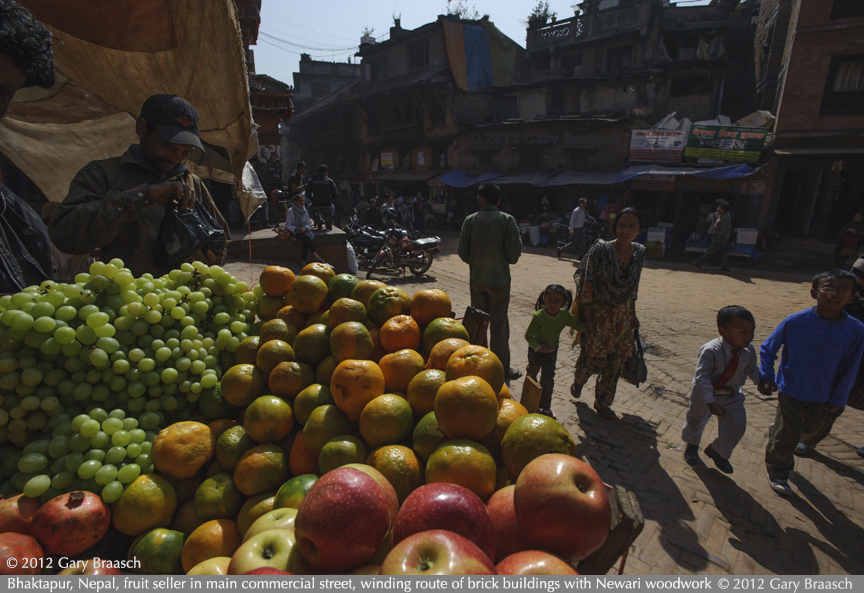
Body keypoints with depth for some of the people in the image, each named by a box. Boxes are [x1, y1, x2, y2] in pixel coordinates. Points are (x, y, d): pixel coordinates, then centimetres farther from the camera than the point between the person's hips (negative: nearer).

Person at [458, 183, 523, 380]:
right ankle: (502, 367, 15)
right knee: (499, 324, 6)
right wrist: (505, 260, 10)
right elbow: (514, 252, -13)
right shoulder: (507, 220, -9)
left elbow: (462, 252, -2)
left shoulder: (470, 220, -3)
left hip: (477, 279, 3)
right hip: (499, 279, -2)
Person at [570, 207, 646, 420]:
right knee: (592, 358, 6)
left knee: (615, 364, 11)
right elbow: (588, 286, -15)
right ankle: (578, 381, 41)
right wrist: (588, 319, -16)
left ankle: (602, 402, 32)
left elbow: (634, 287, 10)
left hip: (623, 317, 5)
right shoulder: (601, 249, -17)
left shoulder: (639, 252, -2)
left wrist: (633, 314, 11)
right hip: (599, 314, -4)